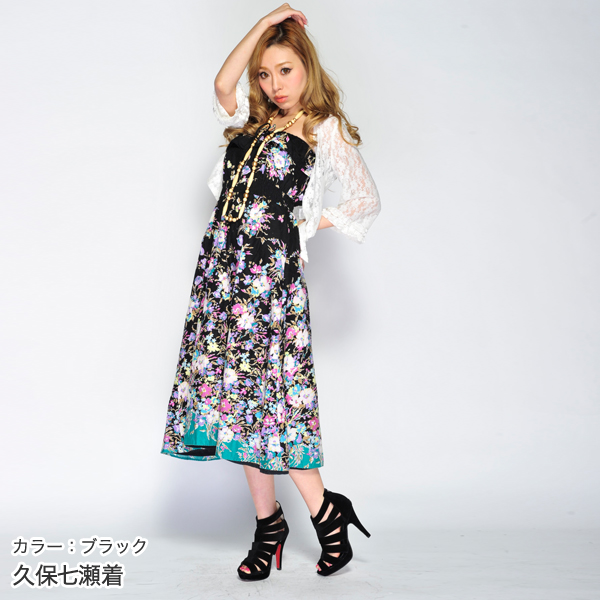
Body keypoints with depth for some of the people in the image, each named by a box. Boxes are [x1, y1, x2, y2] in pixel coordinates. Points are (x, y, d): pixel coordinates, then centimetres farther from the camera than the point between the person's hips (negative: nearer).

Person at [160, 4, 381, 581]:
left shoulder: (325, 131, 4)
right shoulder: (251, 122, 19)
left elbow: (367, 199, 2)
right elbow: (223, 84, -2)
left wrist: (312, 223, 1)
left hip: (273, 271, -6)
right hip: (223, 265, 6)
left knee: (273, 395, -8)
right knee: (236, 391, 5)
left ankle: (326, 512, 11)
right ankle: (267, 522, 16)